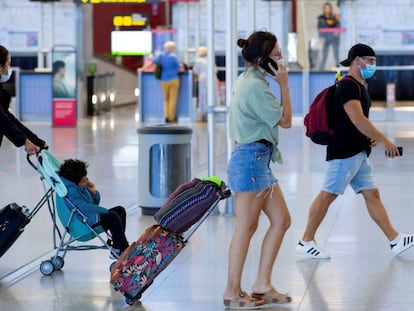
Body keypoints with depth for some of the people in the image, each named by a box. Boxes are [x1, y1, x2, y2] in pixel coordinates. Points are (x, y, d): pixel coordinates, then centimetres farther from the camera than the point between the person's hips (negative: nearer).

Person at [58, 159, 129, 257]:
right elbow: (84, 207, -29)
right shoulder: (71, 191, -21)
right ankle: (123, 250, -18)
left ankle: (117, 244, 4)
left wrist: (94, 192, -4)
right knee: (113, 217, -26)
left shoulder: (83, 186, 9)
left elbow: (96, 203, 18)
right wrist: (105, 210, -20)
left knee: (120, 210, 6)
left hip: (94, 215, 11)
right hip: (86, 222, -11)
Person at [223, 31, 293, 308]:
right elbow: (285, 120, -13)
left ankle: (262, 285, 13)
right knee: (246, 228, -2)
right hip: (252, 159, -11)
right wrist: (284, 83, -8)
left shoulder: (249, 80, 15)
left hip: (257, 159, 11)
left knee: (281, 220, 10)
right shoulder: (255, 86, -19)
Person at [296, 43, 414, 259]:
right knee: (328, 195, -4)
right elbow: (357, 119, -25)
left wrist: (370, 137, 8)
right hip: (344, 152, -10)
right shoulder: (348, 86, -15)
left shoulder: (358, 86, 17)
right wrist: (384, 141, -22)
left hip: (358, 152, 10)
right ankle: (306, 242, 3)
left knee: (371, 194, 8)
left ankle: (396, 241, 8)